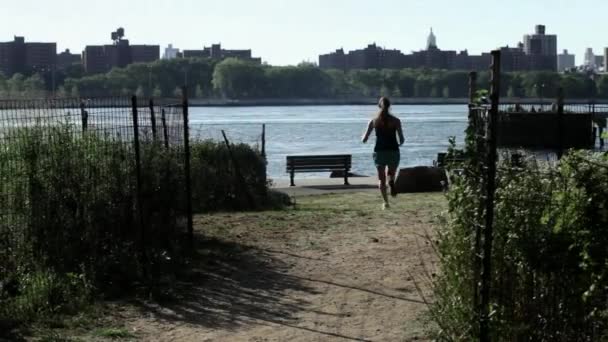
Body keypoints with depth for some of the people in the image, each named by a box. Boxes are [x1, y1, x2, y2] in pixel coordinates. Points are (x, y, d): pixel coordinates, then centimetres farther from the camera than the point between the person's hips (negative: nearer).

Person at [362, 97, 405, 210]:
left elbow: (364, 139, 1)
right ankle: (391, 181, -13)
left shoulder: (373, 121, 0)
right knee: (392, 173, 22)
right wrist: (400, 143, 20)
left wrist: (363, 137, 24)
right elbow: (401, 139, -3)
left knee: (381, 179, 11)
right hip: (393, 151, 0)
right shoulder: (396, 120, -2)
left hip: (379, 152, 0)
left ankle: (386, 202, -5)